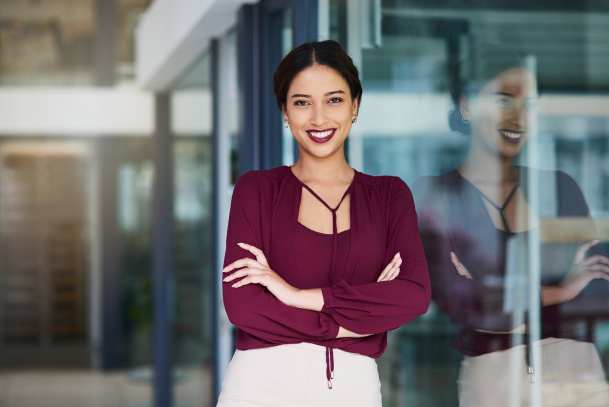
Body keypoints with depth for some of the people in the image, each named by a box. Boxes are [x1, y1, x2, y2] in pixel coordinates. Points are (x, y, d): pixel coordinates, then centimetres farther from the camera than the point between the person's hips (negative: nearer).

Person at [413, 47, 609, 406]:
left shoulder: (559, 187, 8)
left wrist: (501, 302, -12)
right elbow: (455, 297, -13)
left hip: (579, 377, 3)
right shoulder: (433, 195, -1)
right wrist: (557, 291, -8)